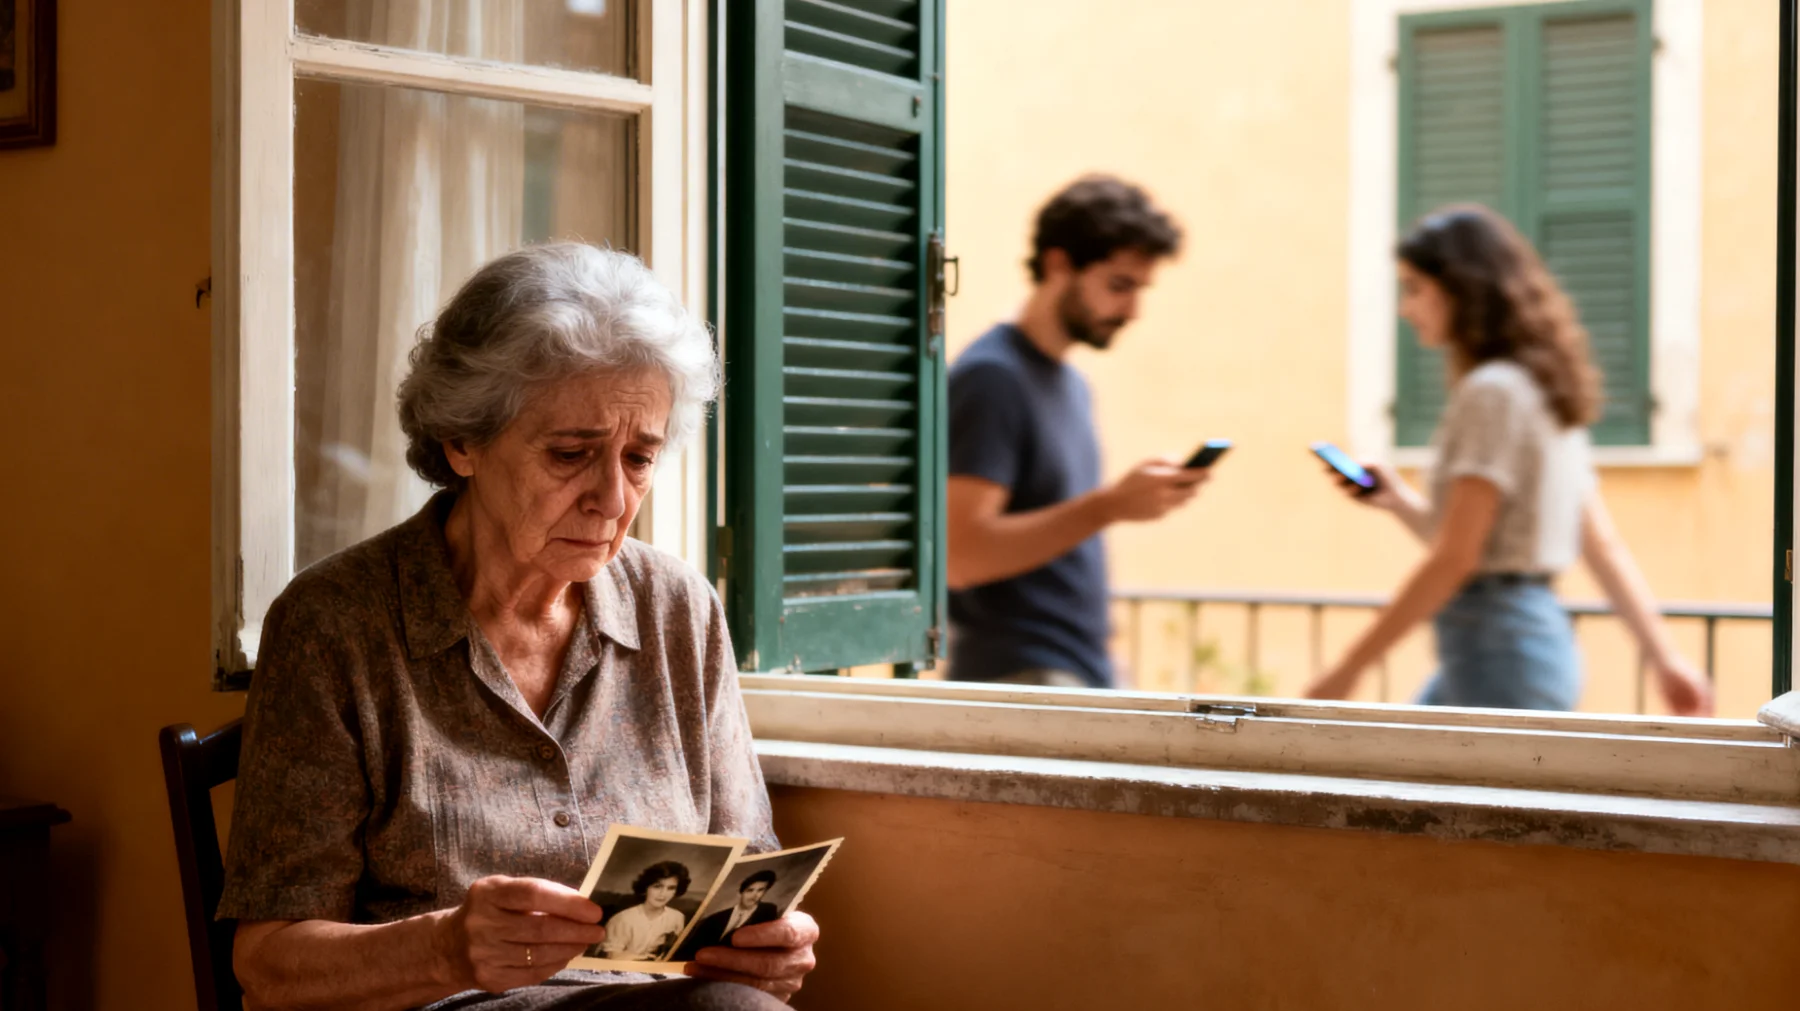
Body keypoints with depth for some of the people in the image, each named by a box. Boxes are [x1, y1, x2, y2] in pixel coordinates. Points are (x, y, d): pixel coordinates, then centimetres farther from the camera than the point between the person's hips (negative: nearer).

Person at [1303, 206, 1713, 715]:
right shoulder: (1542, 389, 14)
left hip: (1502, 650, -10)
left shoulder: (1493, 393, -15)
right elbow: (1601, 543, 14)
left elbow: (1455, 558, -19)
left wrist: (1349, 669, -16)